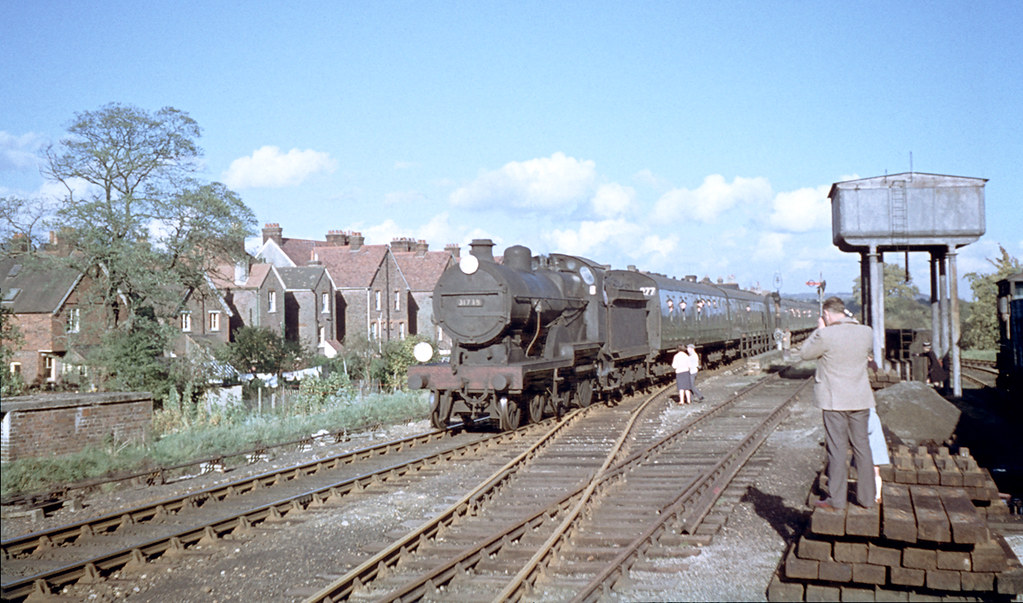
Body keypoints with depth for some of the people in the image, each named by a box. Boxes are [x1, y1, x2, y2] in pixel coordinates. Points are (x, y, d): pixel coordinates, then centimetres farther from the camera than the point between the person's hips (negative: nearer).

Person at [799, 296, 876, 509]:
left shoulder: (826, 335, -15)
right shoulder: (866, 332, 0)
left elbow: (805, 353, -1)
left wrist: (819, 330, 5)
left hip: (834, 400, -4)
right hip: (861, 400, 4)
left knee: (837, 448, 2)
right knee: (862, 446, 12)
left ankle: (837, 499, 7)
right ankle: (866, 497, 18)